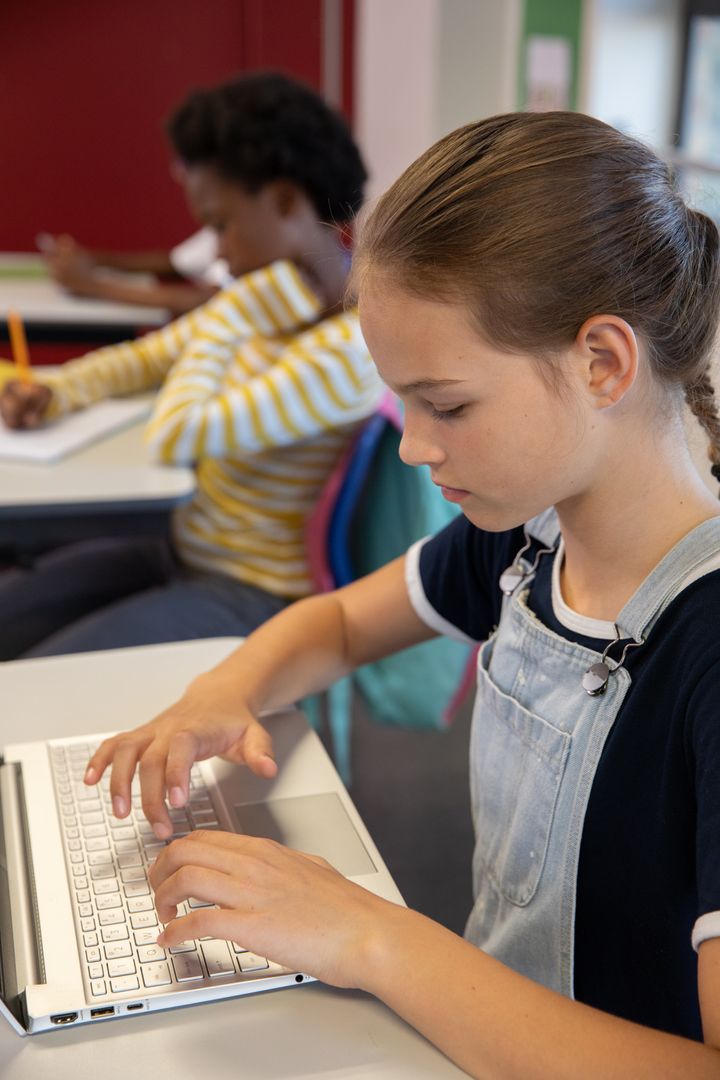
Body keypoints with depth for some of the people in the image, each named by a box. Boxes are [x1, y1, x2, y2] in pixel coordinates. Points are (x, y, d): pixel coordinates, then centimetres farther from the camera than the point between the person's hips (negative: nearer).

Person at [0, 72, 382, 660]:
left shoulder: (351, 346, -25)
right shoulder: (270, 303, 3)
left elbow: (176, 437, -28)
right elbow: (151, 356, 14)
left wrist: (228, 318, -17)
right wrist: (53, 392, -3)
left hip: (252, 598, -9)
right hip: (185, 552, 9)